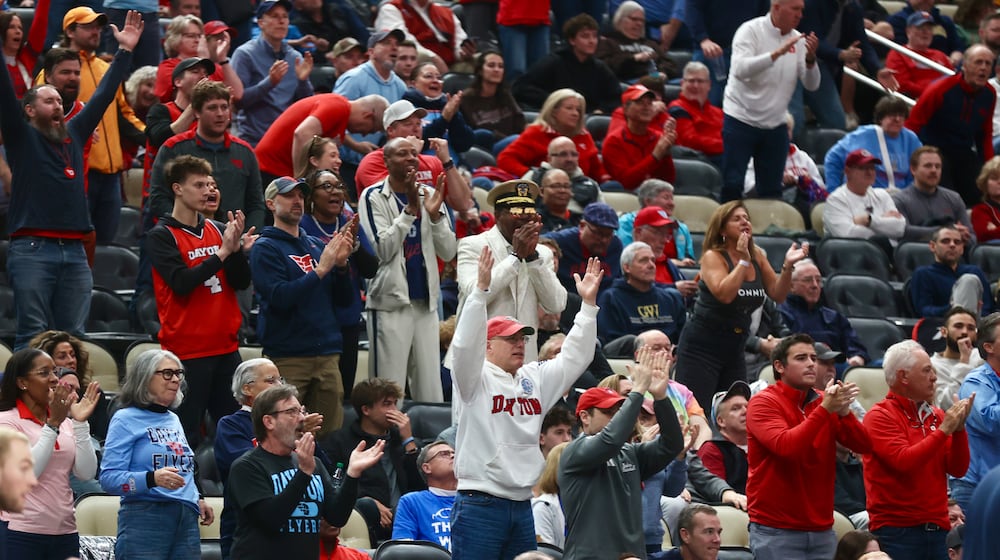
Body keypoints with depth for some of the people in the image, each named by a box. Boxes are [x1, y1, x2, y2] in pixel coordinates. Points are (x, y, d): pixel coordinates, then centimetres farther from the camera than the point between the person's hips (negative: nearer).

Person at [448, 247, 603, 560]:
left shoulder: (535, 379, 15)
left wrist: (588, 304, 9)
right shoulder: (477, 379, -3)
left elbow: (574, 358, 17)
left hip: (522, 507, 7)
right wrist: (481, 289, -27)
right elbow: (465, 345, -20)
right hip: (480, 506, -7)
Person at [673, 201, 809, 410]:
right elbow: (724, 294, -25)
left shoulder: (757, 256, 8)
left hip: (734, 346, 7)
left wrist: (788, 266, -7)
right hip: (702, 345, -7)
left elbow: (778, 295, 8)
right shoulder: (713, 257, -10)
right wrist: (743, 260, -21)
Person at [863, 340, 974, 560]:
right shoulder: (880, 416, -4)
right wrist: (943, 430, -16)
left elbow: (958, 469, 7)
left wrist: (959, 428, -7)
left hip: (937, 529, 5)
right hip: (897, 531, -5)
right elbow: (904, 462, -18)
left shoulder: (935, 415, 11)